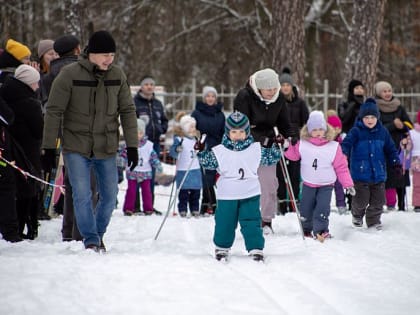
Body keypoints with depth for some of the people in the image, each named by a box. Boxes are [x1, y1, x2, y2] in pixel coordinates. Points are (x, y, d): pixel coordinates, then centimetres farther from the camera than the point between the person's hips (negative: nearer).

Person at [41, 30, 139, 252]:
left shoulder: (117, 75, 0)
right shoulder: (70, 74, -10)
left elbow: (127, 111, 5)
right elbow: (54, 112, -7)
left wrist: (132, 146, 0)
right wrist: (49, 147, -9)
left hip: (107, 149, 3)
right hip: (76, 148, -3)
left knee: (109, 196, 7)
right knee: (82, 195, -9)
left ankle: (98, 234, 26)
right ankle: (91, 239, 2)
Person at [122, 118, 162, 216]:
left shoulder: (148, 145, 3)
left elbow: (153, 156, 4)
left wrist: (158, 165, -5)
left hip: (145, 172, 1)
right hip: (132, 172, -1)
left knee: (146, 191, 3)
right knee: (131, 190, -1)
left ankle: (148, 208, 10)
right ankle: (128, 208, 4)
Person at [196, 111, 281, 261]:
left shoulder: (256, 149, 3)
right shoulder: (220, 151, -1)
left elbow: (271, 158, 11)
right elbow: (207, 162, 2)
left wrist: (277, 147, -5)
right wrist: (200, 152, -13)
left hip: (250, 194, 0)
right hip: (227, 195, 0)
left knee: (252, 223, -2)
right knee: (224, 222, 9)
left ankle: (255, 248, 2)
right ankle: (222, 247, 27)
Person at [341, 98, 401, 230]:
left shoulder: (383, 132, 6)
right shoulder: (356, 132, -6)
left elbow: (390, 149, 14)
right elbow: (346, 144, -16)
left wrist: (396, 163, 6)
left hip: (379, 174, 4)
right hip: (360, 173, -3)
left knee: (378, 200, 6)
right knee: (361, 199, 0)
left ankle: (374, 220, 27)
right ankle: (357, 214, 31)